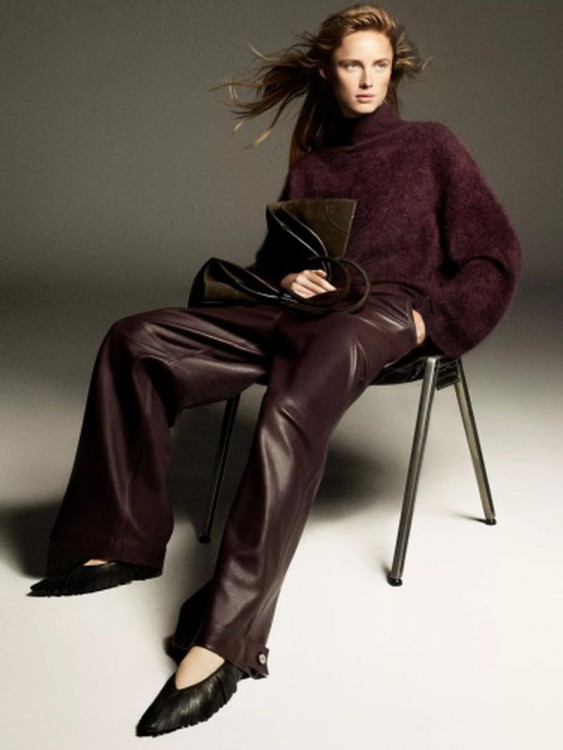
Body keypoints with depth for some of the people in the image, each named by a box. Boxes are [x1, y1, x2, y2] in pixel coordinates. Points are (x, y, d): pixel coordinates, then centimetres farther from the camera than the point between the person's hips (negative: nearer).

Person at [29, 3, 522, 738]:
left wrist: (431, 318, -7)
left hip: (384, 312, -5)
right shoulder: (309, 167, 24)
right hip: (302, 312, 6)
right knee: (135, 341, -11)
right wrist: (286, 278, 2)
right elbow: (272, 257, 27)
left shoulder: (431, 146, 13)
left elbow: (496, 256, 8)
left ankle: (221, 644, -44)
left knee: (291, 412, -39)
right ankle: (122, 542, -8)